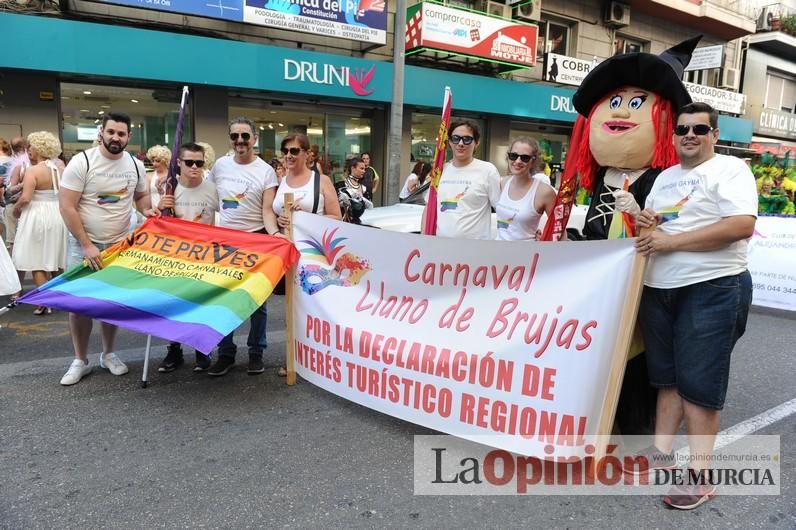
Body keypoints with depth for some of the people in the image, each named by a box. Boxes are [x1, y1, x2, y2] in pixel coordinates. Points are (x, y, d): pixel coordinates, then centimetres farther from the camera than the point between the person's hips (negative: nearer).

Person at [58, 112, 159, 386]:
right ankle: (80, 360, 15)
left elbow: (141, 195, 17)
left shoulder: (135, 165, 0)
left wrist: (146, 209, -7)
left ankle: (108, 354, 26)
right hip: (83, 245, -3)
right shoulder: (82, 161, -13)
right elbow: (67, 207, -14)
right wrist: (87, 245, -17)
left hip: (120, 244, 3)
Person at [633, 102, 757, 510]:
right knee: (666, 375, 14)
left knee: (699, 382, -3)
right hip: (659, 290, 7)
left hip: (712, 290, -7)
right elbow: (649, 218, 23)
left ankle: (700, 475, 8)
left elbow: (742, 226, -20)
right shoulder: (665, 176, 15)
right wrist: (643, 221, -2)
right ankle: (662, 453, 26)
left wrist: (671, 240, -20)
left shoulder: (730, 169, -7)